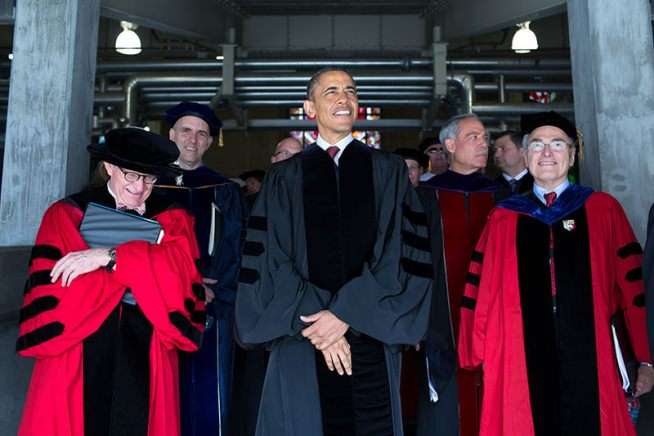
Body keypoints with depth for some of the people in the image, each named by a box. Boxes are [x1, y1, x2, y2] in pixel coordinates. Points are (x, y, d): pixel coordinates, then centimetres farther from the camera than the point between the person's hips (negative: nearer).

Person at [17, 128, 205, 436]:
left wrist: (109, 256, -21)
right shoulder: (67, 214, 1)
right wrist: (147, 267, -13)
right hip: (80, 353, -1)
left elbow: (181, 266, -12)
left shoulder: (172, 219, 5)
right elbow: (50, 289, -9)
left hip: (145, 353, 1)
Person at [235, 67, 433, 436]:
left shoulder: (388, 170, 7)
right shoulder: (284, 177, 7)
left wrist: (345, 314, -11)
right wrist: (316, 323, -11)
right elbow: (273, 260, -1)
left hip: (371, 340, 0)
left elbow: (401, 251, -3)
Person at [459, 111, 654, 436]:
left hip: (590, 363, 0)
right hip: (524, 366, 0)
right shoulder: (504, 219, 7)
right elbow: (484, 294, 4)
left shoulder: (603, 210, 6)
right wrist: (479, 359, 1)